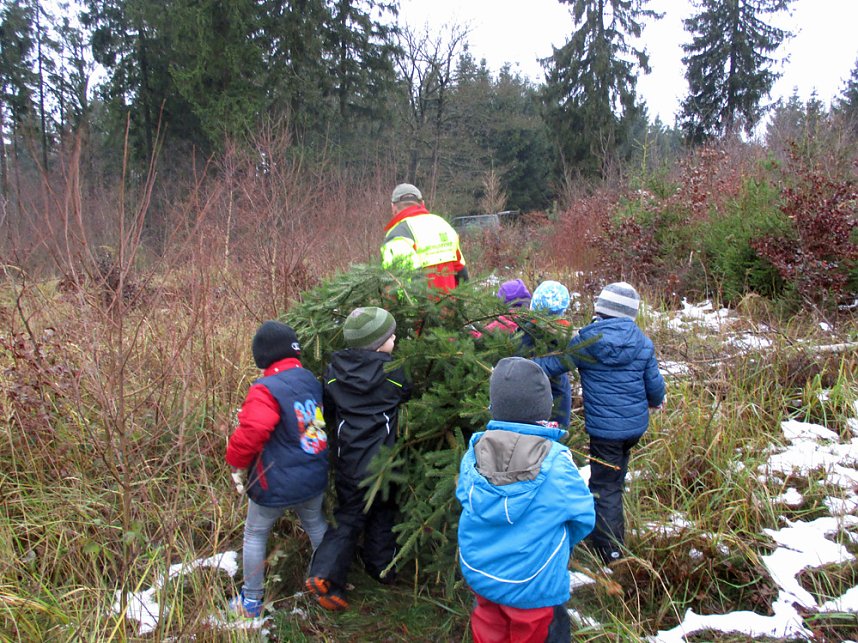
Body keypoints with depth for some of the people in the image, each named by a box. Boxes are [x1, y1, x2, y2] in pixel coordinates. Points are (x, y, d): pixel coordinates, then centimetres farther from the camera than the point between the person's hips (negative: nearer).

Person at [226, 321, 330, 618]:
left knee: (255, 534, 16)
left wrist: (238, 464, -10)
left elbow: (249, 434, -31)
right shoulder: (310, 379, 0)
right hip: (315, 478, 6)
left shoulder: (265, 390, -23)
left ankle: (251, 601, 28)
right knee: (315, 523, 28)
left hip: (276, 483, -6)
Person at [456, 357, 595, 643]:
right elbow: (584, 517, -10)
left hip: (479, 574, 3)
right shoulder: (556, 463, -25)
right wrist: (560, 545, 11)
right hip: (533, 587, -3)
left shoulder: (475, 450, -16)